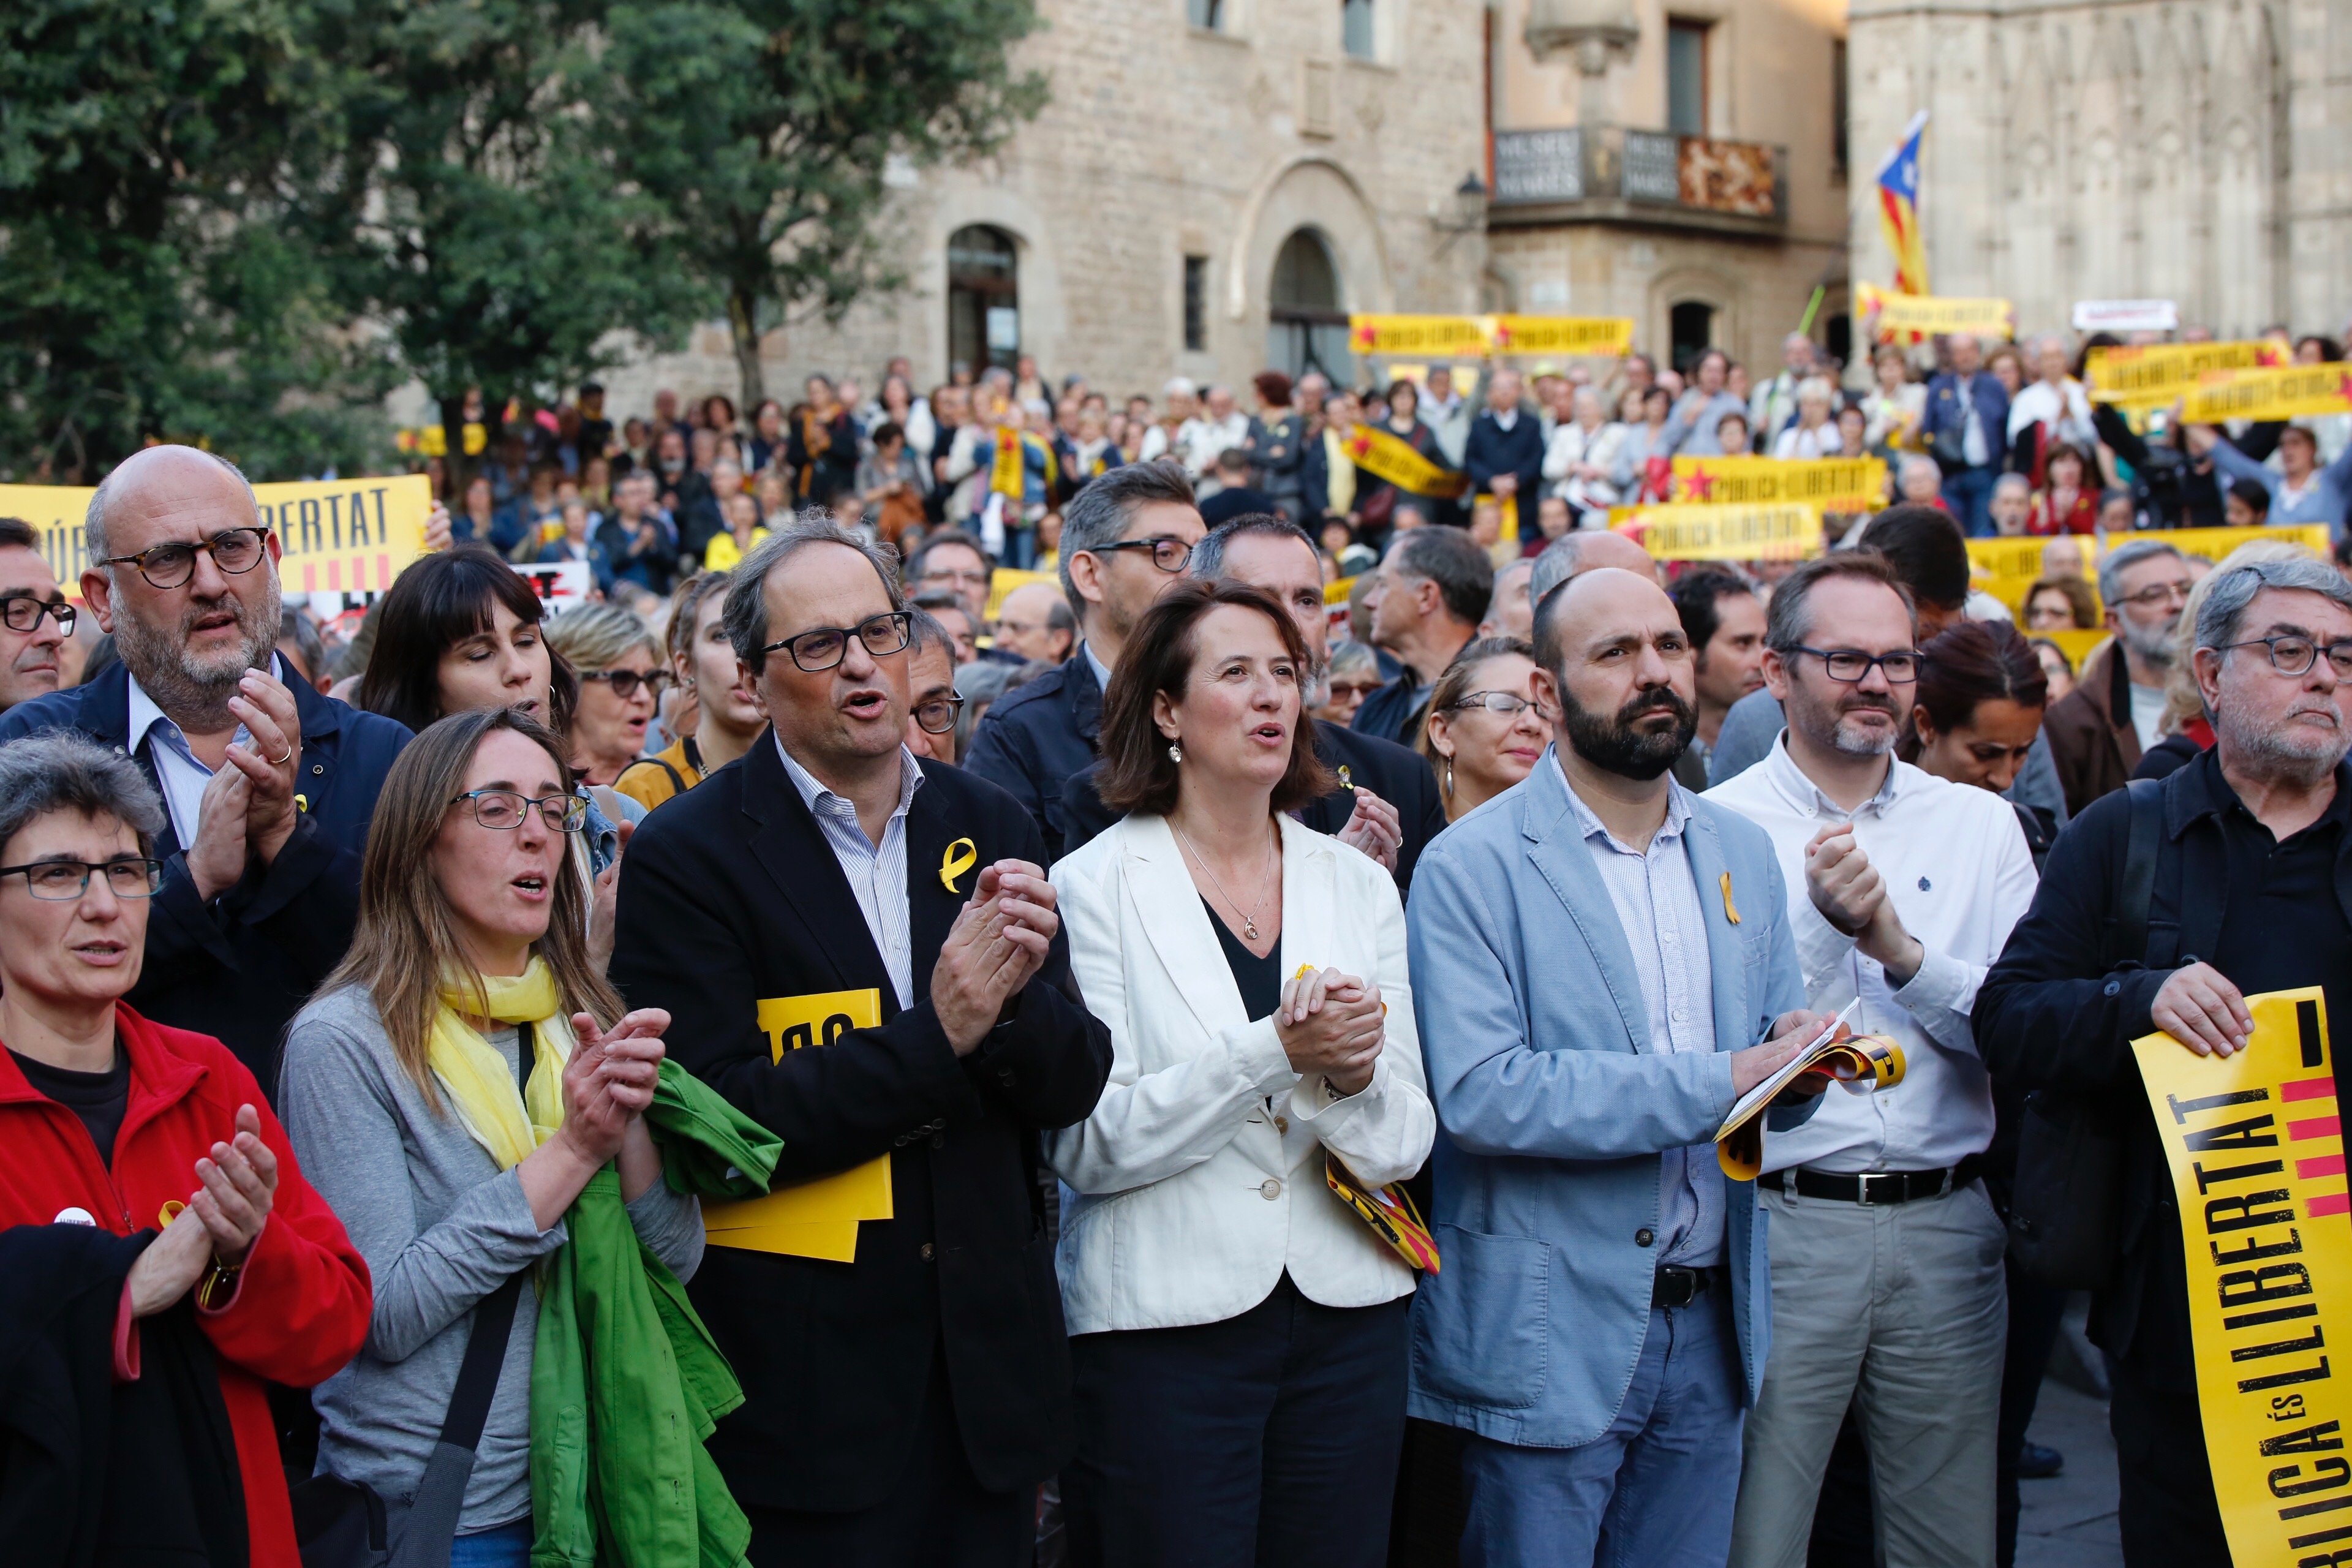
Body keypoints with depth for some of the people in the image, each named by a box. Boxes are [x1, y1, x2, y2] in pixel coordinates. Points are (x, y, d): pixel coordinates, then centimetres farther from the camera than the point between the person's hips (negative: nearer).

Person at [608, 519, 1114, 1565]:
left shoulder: (987, 826, 6)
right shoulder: (688, 854, -8)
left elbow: (1072, 1088, 5)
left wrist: (1015, 996, -17)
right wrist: (938, 1033, -22)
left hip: (986, 1355, 5)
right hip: (804, 1389, -4)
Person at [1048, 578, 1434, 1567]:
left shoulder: (1358, 886, 7)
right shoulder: (1097, 885, -4)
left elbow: (1405, 1147, 3)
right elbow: (1088, 1146, -13)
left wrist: (1352, 1078, -18)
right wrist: (1276, 1052, -21)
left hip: (1346, 1315, 4)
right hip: (1162, 1326, -4)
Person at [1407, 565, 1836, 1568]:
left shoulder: (1741, 854, 11)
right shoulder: (1472, 867, -9)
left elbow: (1775, 1080, 14)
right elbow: (1478, 1093, -21)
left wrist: (1799, 1058, -10)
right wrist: (1715, 1085, -21)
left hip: (1711, 1324, 6)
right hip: (1550, 1333, -5)